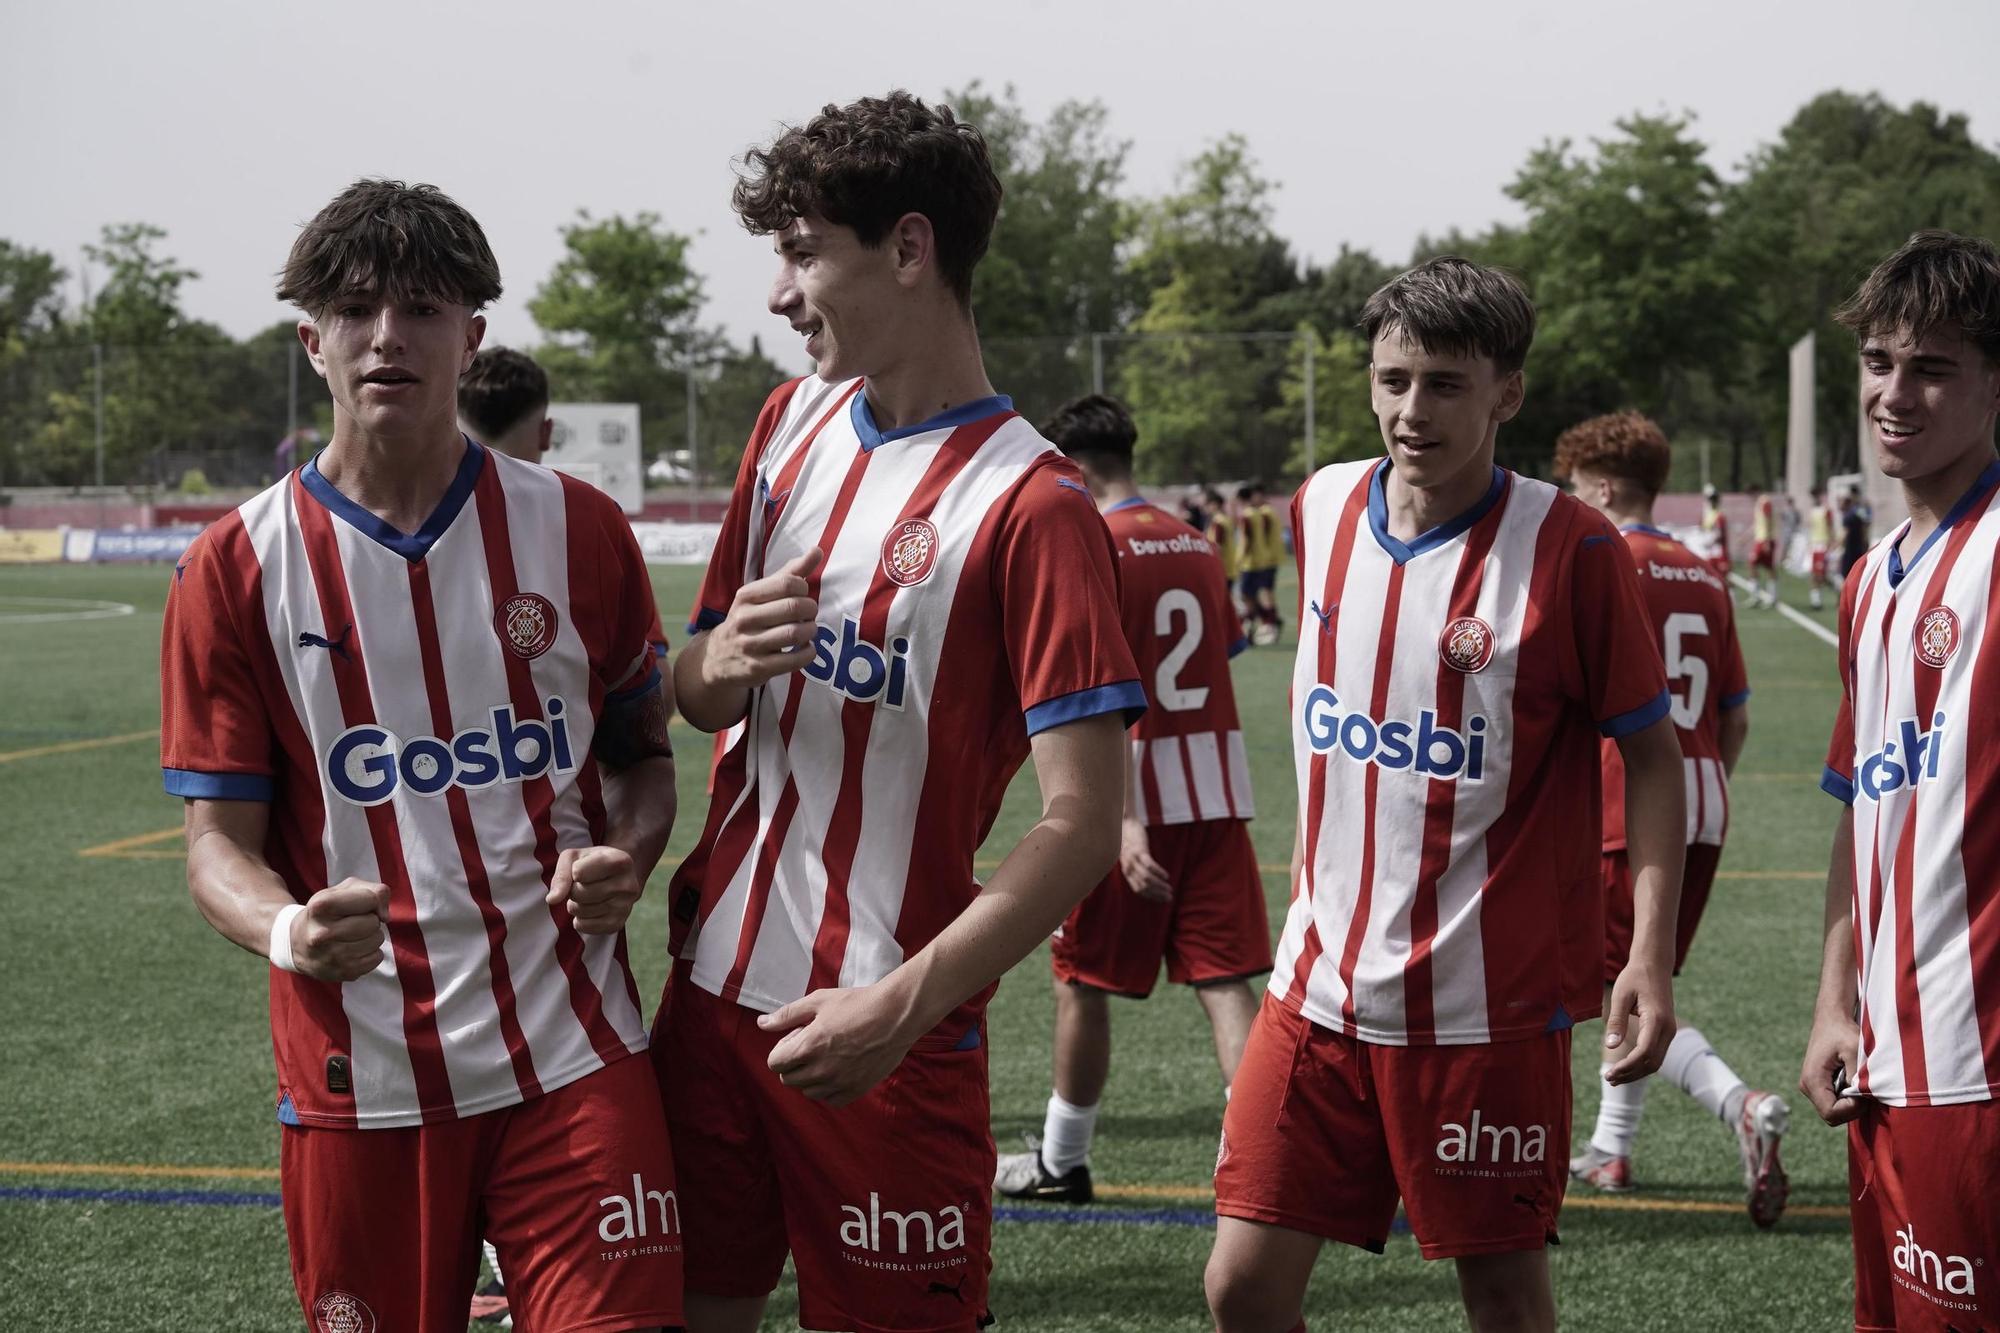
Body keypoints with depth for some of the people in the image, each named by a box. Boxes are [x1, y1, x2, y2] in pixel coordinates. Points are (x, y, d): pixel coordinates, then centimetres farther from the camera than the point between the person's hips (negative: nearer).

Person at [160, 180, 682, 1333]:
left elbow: (644, 751, 16)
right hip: (361, 1080, 0)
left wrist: (627, 858, -7)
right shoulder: (236, 570, 0)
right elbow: (221, 839, 0)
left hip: (576, 1058, 0)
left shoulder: (579, 532, 4)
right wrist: (284, 928, -22)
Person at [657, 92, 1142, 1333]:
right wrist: (718, 663, -8)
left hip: (885, 1035, -6)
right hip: (716, 982, 6)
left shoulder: (1031, 506, -14)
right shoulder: (796, 420, 9)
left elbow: (1083, 825, -18)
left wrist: (901, 1005, -26)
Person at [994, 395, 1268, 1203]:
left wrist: (1124, 822, -24)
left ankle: (1061, 1162, 24)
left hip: (1134, 799, -6)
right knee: (1224, 980, 2)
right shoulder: (1196, 546, 11)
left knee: (1080, 983, 10)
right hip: (1218, 792, 6)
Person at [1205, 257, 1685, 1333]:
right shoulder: (1320, 509, 4)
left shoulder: (1568, 549, -11)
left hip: (1490, 996, -4)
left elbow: (1652, 755, -6)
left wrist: (1650, 957, -16)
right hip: (1321, 982, 5)